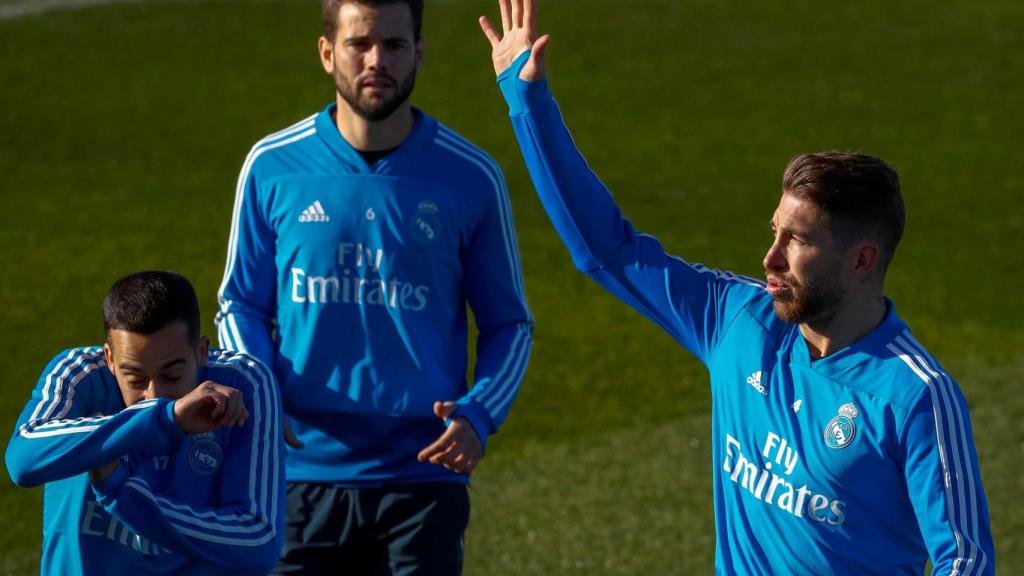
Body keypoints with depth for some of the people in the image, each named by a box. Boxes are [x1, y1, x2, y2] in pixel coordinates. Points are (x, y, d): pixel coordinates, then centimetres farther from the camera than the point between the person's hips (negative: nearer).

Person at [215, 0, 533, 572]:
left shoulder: (471, 177, 0)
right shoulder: (273, 168, 2)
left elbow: (509, 324, 8)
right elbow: (242, 306, 10)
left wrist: (478, 416, -10)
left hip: (421, 477, -1)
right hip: (298, 475, 1)